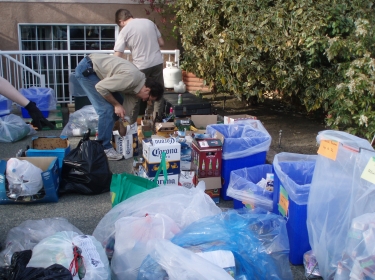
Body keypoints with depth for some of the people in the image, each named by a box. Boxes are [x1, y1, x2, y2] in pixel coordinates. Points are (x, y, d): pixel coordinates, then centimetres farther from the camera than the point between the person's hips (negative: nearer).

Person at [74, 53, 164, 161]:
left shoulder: (136, 86, 2)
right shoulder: (131, 78, -27)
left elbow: (128, 112, 10)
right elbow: (100, 87, -24)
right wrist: (117, 105, -14)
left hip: (96, 70, 9)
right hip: (86, 69, -9)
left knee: (113, 107, 13)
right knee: (107, 109, -13)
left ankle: (102, 137, 28)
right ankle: (104, 148, -2)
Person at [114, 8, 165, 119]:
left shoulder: (124, 31, -5)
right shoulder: (149, 22, 8)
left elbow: (117, 57, -8)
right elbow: (161, 43, 12)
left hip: (141, 66, -4)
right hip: (157, 62, 4)